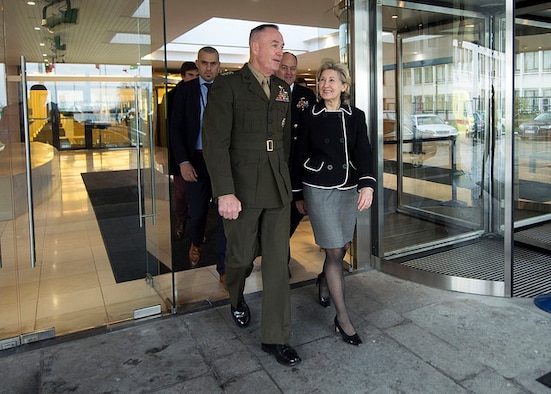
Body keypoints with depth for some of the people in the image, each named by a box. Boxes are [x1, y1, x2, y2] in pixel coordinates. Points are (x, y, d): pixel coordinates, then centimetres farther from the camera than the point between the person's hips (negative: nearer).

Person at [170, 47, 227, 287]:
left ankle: (224, 268, 11)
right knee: (197, 213, 9)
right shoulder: (185, 91, 5)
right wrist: (183, 162, -8)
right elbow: (176, 129, 2)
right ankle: (196, 243, 44)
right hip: (196, 160, 1)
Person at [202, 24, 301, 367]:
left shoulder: (283, 90, 13)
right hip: (242, 188, -4)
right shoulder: (228, 87, -5)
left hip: (279, 189, 5)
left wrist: (286, 179, 14)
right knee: (242, 255, 9)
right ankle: (237, 299, 45)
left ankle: (276, 338, 15)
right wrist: (225, 193, -20)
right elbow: (215, 143, -13)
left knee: (278, 261, 4)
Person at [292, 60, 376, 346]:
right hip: (319, 190, -3)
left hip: (349, 189, 3)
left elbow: (363, 153, -6)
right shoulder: (310, 117, -1)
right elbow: (300, 156, 3)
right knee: (335, 251, -6)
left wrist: (367, 185, -22)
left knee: (340, 248, 13)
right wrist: (298, 195, 5)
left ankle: (324, 282, 46)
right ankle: (342, 318, 5)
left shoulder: (356, 117, 4)